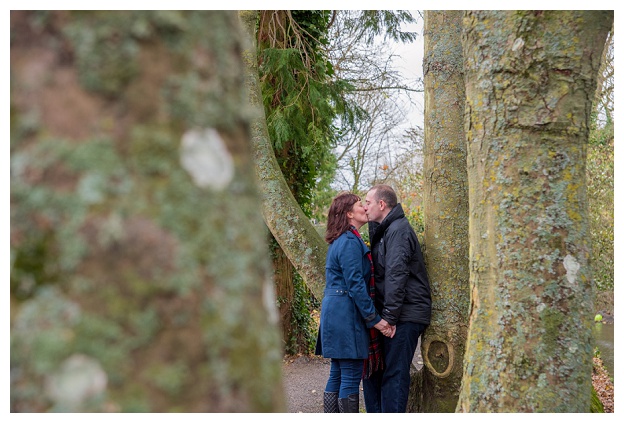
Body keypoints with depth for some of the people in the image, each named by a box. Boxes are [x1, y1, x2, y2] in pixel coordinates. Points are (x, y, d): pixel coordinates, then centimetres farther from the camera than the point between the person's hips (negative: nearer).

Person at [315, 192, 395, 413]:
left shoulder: (340, 241, 18)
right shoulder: (350, 242, -13)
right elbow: (355, 285, -19)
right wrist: (374, 318, -15)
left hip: (334, 313, 10)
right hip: (347, 314, -10)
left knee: (337, 375, 13)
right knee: (352, 376, -4)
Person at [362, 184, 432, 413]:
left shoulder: (398, 230, -13)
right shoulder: (384, 231, 18)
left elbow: (396, 276, -20)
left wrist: (389, 316, -21)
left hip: (405, 316, -10)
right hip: (397, 314, 10)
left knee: (394, 374, -6)